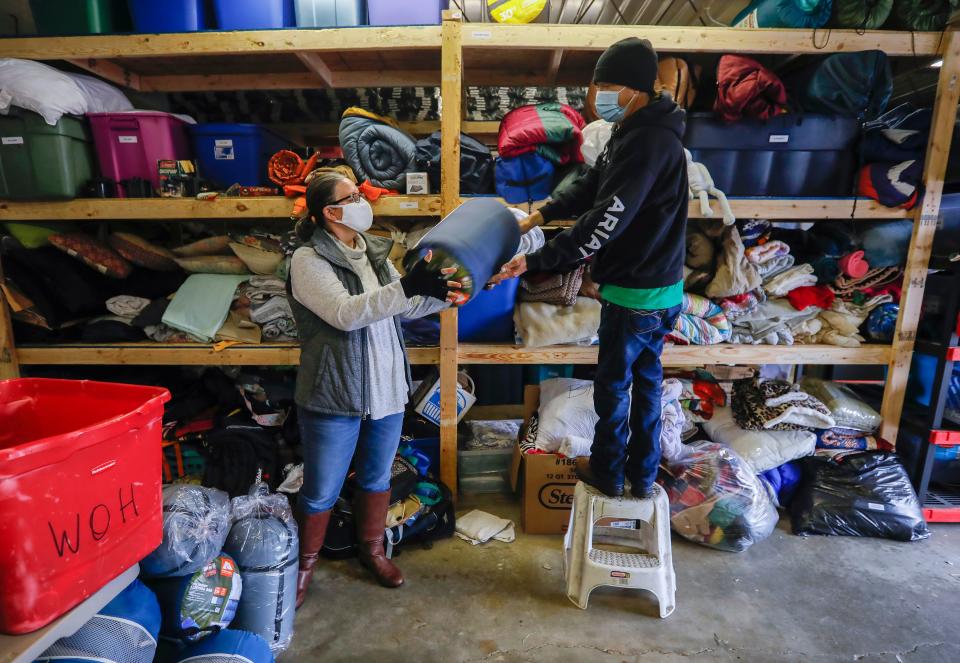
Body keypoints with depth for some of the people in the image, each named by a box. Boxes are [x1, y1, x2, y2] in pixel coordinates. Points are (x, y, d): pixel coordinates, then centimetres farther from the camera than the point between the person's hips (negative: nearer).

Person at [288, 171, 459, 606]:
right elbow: (345, 313, -27)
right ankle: (306, 560, 36)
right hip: (334, 396, -6)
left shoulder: (375, 252, 6)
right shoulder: (309, 260, -14)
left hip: (387, 389, 6)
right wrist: (406, 288, -35)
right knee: (322, 491, 11)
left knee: (377, 477, 21)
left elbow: (403, 307, 8)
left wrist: (439, 295, -9)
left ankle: (371, 548, 43)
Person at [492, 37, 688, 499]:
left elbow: (603, 223, -30)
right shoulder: (637, 130, 10)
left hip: (636, 293, -10)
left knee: (613, 385, 9)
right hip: (657, 288, 10)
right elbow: (592, 185, 13)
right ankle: (643, 476, 34)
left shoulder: (648, 141, -23)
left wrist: (533, 262, -28)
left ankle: (608, 474, 30)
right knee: (646, 380, 18)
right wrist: (540, 215, 0)